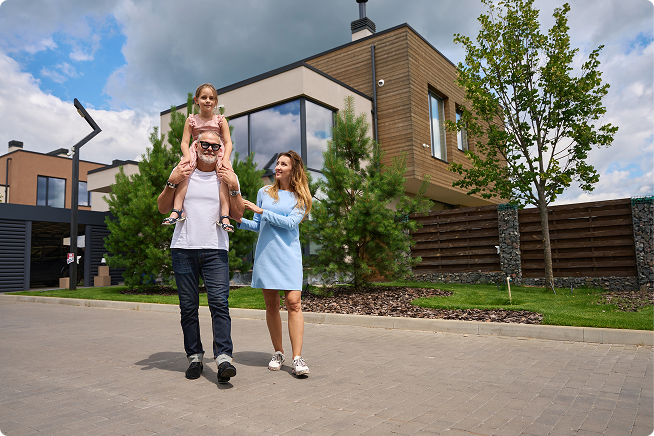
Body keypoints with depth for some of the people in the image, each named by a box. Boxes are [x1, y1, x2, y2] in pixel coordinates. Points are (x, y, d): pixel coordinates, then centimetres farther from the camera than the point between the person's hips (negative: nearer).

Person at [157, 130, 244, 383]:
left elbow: (238, 215, 5)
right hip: (184, 248, 1)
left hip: (215, 250, -1)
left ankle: (223, 357, -12)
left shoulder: (228, 176, 9)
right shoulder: (182, 172, 11)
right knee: (188, 306, 4)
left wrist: (234, 188, -9)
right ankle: (194, 356, 14)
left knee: (219, 302, -12)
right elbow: (163, 209, 10)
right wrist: (172, 183, -4)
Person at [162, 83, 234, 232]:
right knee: (183, 170, -28)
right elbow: (184, 142, 4)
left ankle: (224, 216, -31)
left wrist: (225, 158, -19)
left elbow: (228, 142, 1)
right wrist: (187, 156, -18)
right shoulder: (192, 119, 11)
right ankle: (177, 210, -31)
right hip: (196, 153, 1)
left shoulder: (220, 120, 9)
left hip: (218, 153, -1)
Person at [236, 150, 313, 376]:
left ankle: (297, 358, -8)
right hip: (265, 255, 2)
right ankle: (278, 353, 19)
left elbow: (291, 222, -9)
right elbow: (258, 226, 16)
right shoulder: (264, 192, 13)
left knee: (294, 303, -11)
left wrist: (261, 211, -12)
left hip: (289, 256, -2)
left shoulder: (300, 197, 6)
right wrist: (241, 221, -3)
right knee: (271, 305, 6)